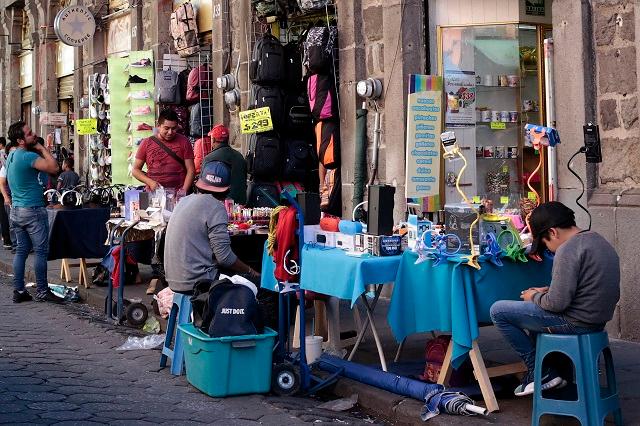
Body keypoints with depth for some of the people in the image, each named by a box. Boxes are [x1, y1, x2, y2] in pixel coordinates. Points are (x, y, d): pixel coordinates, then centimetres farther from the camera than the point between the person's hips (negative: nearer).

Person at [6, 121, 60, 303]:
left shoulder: (11, 156, 12)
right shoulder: (28, 156, -19)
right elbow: (54, 167, -28)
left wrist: (39, 150, 10)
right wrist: (42, 148, -13)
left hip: (16, 210, 9)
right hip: (33, 210, -9)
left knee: (21, 250, 11)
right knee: (41, 251, -3)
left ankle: (18, 291, 11)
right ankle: (42, 291, 0)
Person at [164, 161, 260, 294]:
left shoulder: (185, 200, 11)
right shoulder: (215, 207, -14)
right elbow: (224, 257, -17)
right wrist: (250, 272, -2)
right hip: (196, 282, -8)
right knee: (256, 280, -1)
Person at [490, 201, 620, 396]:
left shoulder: (568, 250, -20)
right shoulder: (600, 241, 10)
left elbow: (557, 303, -23)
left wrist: (535, 297, -2)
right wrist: (547, 292, 14)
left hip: (577, 322, -10)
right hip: (598, 318, 10)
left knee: (499, 311, -3)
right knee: (529, 309, 30)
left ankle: (540, 372, 3)